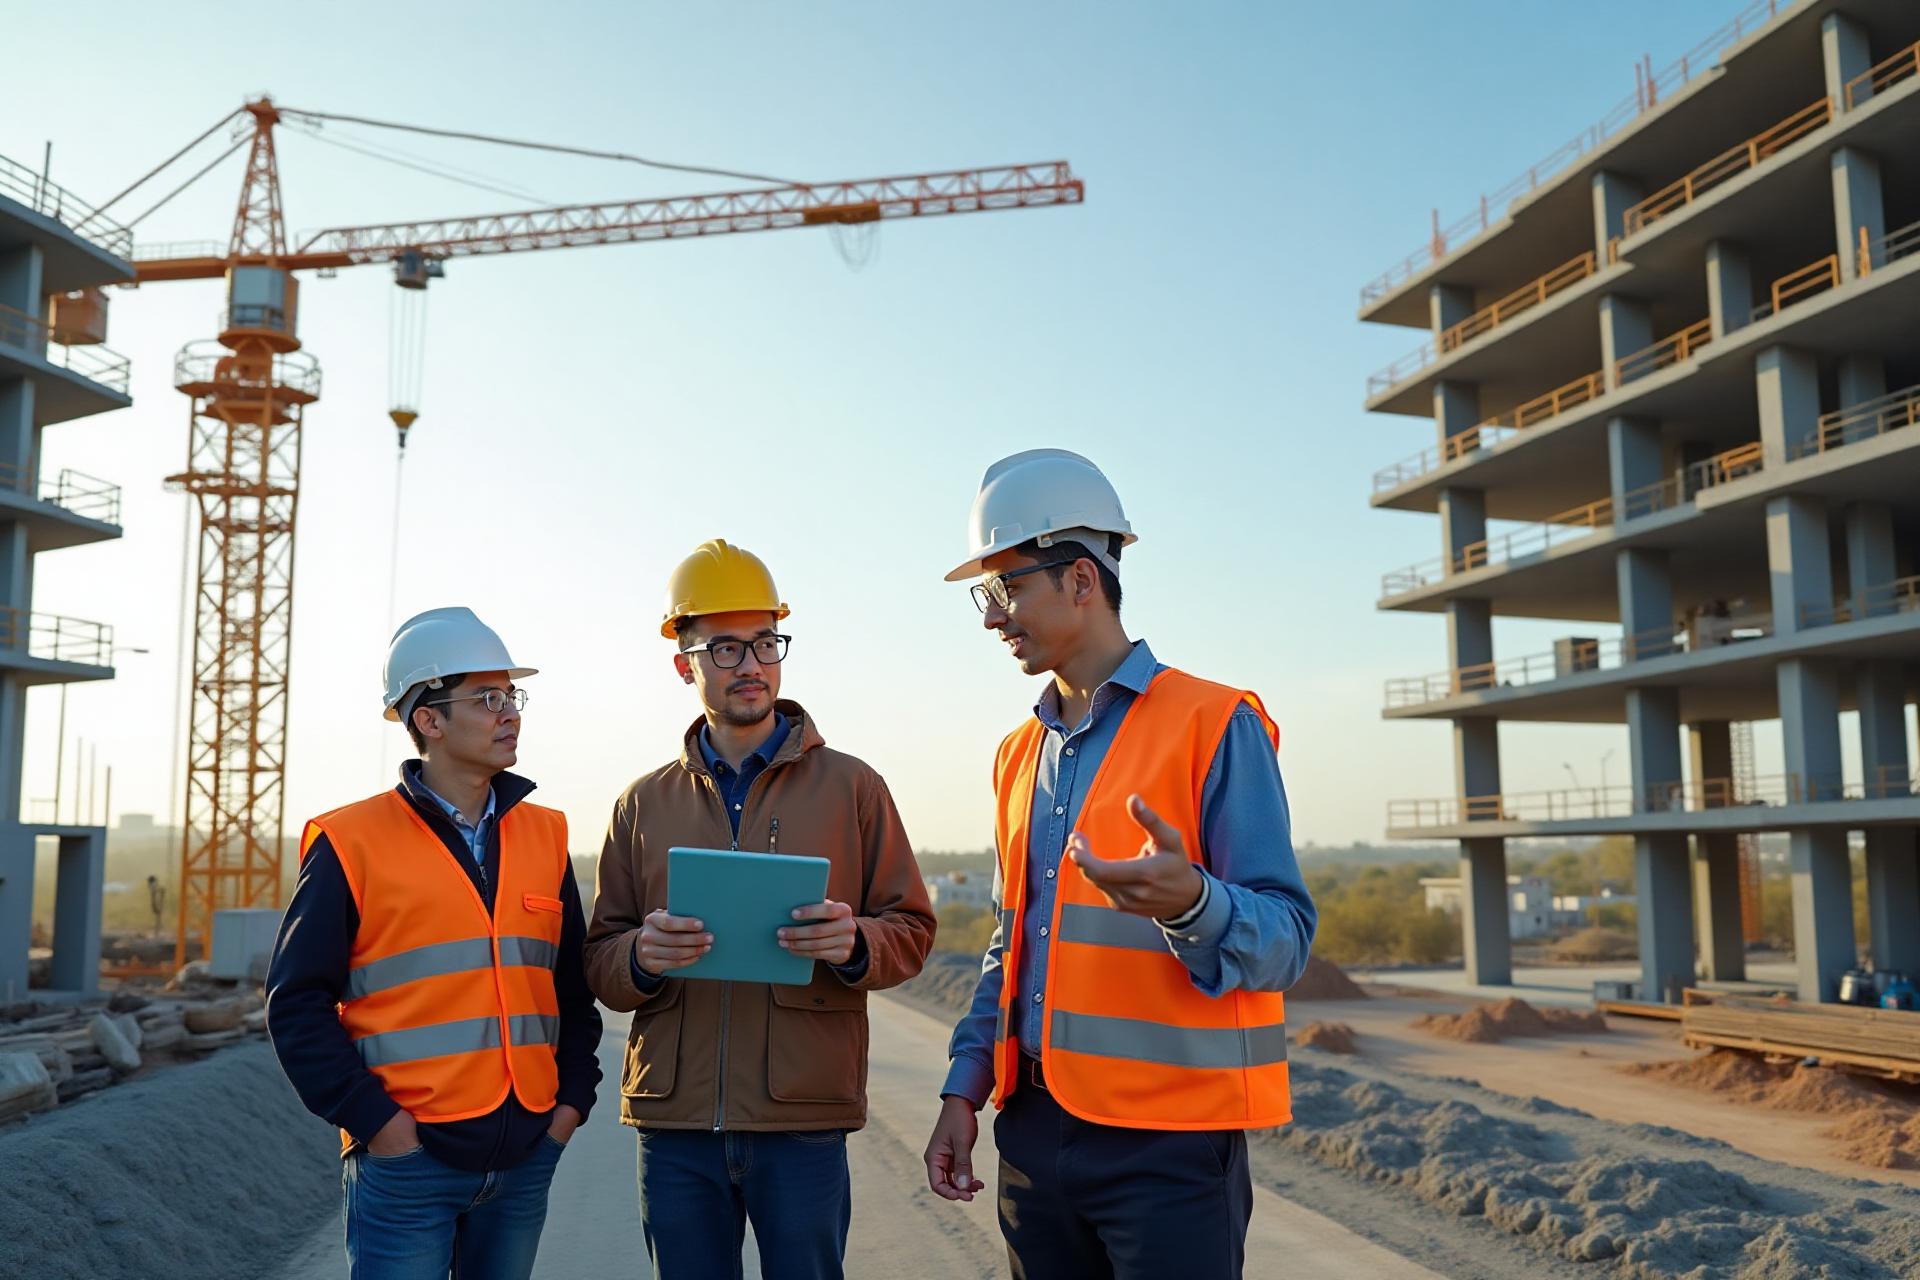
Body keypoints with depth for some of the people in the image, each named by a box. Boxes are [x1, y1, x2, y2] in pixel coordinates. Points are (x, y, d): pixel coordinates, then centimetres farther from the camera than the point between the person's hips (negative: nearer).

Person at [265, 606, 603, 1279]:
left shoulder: (544, 835, 7)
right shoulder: (354, 843, -5)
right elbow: (298, 1002, -5)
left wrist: (573, 1099, 4)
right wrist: (373, 1119, -11)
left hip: (526, 1156, 4)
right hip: (407, 1158, -4)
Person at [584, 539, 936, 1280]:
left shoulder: (849, 786, 4)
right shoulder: (644, 805, 10)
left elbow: (910, 928, 4)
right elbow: (600, 963, 9)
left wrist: (854, 944, -18)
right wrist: (641, 957, -14)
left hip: (805, 1116, -2)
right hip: (674, 1117, 2)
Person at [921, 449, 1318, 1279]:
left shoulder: (1215, 727, -9)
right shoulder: (1022, 753, 11)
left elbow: (1285, 940, -13)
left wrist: (1189, 903, -33)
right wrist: (964, 1089, 10)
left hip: (1169, 1141, -6)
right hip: (1036, 1131, 6)